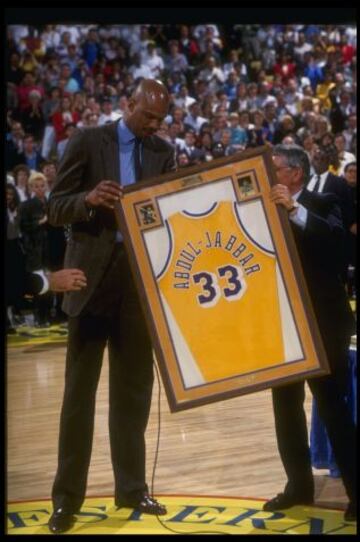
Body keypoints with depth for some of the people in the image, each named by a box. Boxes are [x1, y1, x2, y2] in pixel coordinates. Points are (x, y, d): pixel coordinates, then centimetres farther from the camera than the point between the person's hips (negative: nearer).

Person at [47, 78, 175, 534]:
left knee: (134, 389, 10)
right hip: (93, 277, -3)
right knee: (79, 390, 2)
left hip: (141, 279, 4)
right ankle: (67, 497, 7)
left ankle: (132, 488, 21)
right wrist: (89, 200, -24)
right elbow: (55, 209, -4)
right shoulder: (87, 141, -1)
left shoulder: (164, 152, 9)